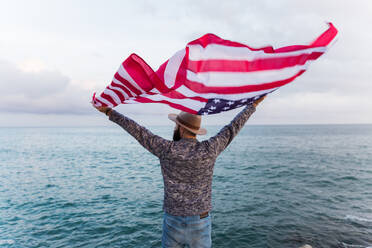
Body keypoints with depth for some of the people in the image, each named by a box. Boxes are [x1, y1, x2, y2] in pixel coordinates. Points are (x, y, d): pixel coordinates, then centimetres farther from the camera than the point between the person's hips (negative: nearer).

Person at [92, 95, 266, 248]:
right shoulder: (209, 150, -11)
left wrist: (109, 112, 1)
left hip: (173, 223, 0)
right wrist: (254, 104, 12)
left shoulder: (167, 150, -14)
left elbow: (137, 131, -8)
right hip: (200, 224, 1)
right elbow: (233, 128, -1)